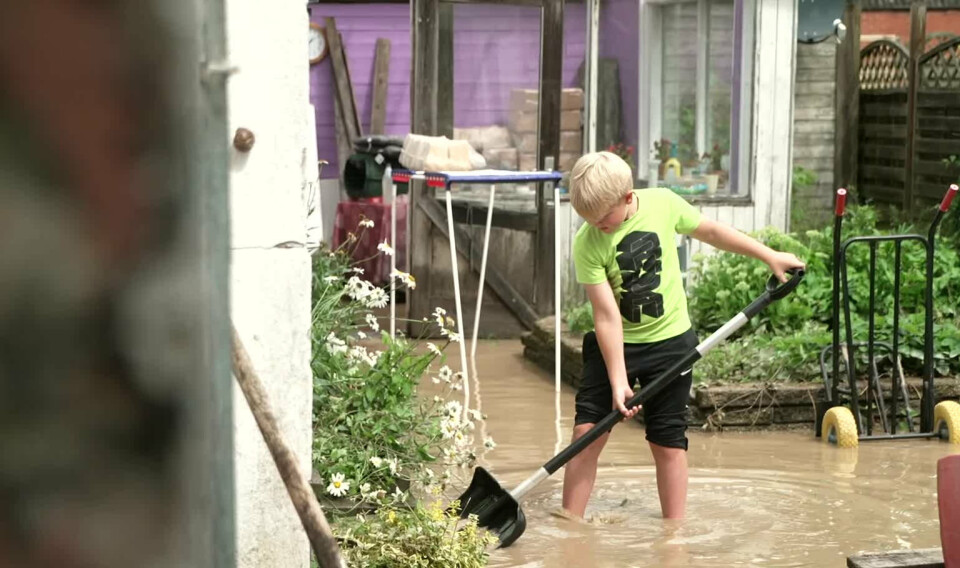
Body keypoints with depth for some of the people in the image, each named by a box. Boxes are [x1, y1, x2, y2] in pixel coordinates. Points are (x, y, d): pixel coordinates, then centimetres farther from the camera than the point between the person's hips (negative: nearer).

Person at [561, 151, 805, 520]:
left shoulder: (663, 204, -13)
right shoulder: (587, 245, -17)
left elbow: (709, 231, 6)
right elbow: (607, 315, -20)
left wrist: (769, 256, 11)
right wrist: (617, 381, -23)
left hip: (670, 341, 1)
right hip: (613, 344, 0)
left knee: (668, 443, 4)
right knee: (587, 430, -7)